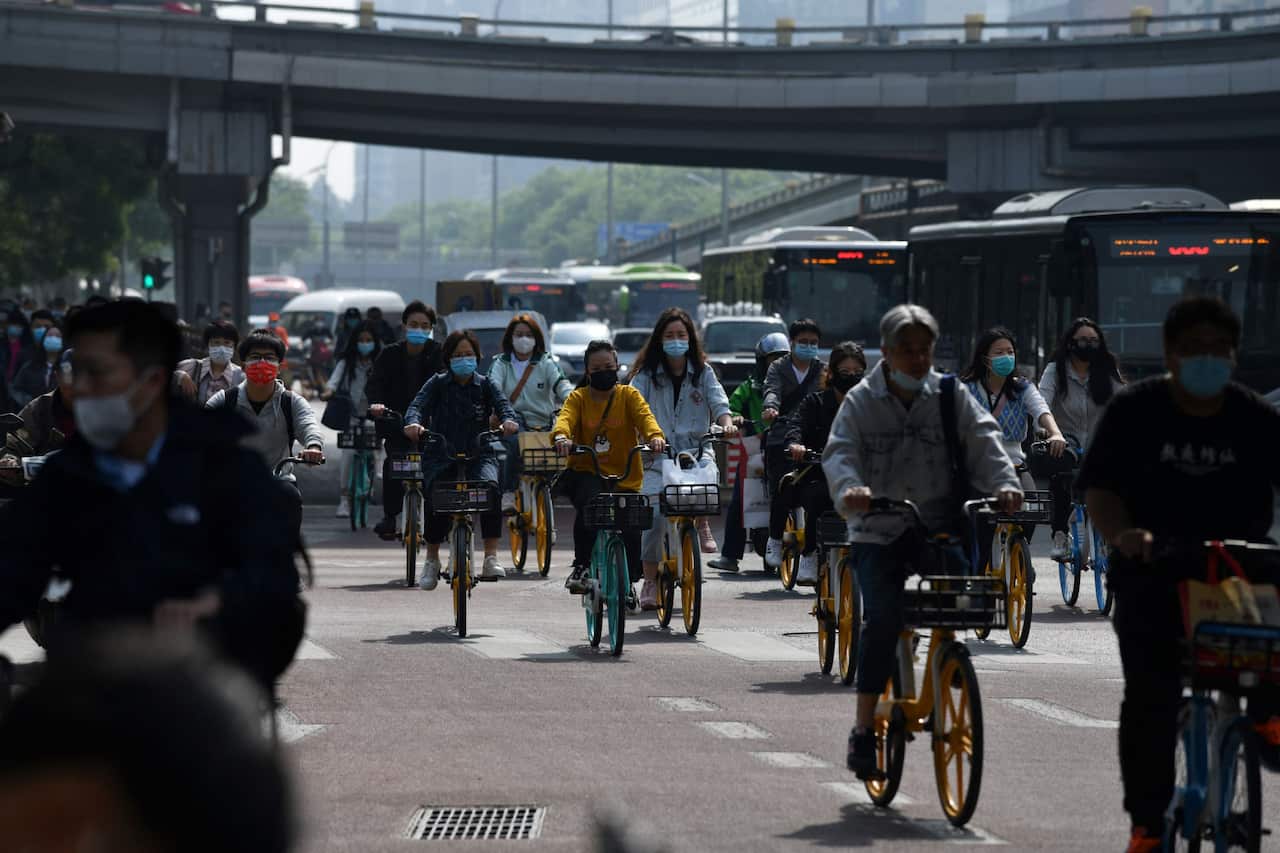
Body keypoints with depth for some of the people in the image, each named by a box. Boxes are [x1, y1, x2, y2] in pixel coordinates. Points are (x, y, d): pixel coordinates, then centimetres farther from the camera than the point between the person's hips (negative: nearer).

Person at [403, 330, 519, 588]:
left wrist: (508, 420, -29)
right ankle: (431, 560, -3)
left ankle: (491, 558, -29)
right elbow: (419, 404, -7)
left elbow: (502, 403, -5)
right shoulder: (438, 384, 9)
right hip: (441, 457, 0)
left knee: (490, 487, -31)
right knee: (434, 495, -27)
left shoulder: (484, 385, 12)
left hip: (479, 454, 0)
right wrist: (413, 422, -31)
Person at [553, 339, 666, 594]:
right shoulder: (579, 397, 5)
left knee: (631, 535, -9)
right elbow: (565, 417, -15)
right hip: (587, 472, -1)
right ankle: (581, 566, -23)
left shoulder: (628, 395, 5)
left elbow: (644, 415, -13)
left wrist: (655, 436, -36)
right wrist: (562, 437, -39)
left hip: (624, 476, 1)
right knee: (589, 500, -35)